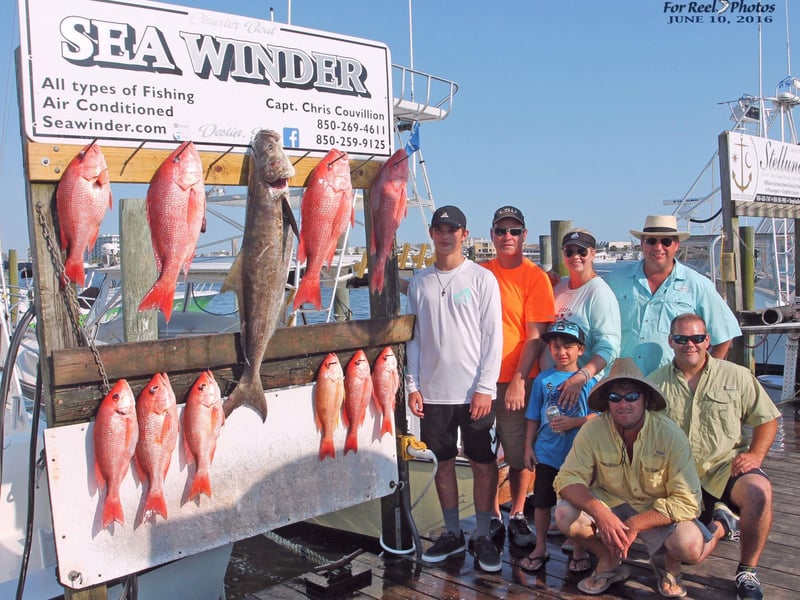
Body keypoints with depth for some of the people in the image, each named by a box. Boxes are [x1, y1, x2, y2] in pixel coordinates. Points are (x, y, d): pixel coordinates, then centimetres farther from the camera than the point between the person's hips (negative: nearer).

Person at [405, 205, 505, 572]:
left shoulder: (482, 279, -2)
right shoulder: (419, 282, 8)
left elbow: (492, 336, -5)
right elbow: (414, 337, 10)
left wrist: (485, 387, -11)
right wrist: (413, 384, 3)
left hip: (474, 392, -3)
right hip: (433, 391, 3)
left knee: (483, 463, 4)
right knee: (443, 462, 11)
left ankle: (483, 536, 18)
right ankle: (452, 534, 26)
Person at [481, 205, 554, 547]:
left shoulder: (535, 277, -3)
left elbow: (536, 336, -7)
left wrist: (519, 381, -14)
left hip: (516, 381, -3)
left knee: (519, 457, 6)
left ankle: (517, 515, 25)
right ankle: (492, 517, 26)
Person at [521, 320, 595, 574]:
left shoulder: (588, 381, -5)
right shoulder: (543, 379, 1)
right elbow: (534, 418, 6)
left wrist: (575, 422, -20)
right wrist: (529, 447, 4)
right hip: (546, 454, 2)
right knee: (542, 501, 12)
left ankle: (578, 549, 28)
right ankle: (540, 548, 29)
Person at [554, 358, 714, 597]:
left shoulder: (670, 435, -21)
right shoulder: (593, 430, -18)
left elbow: (687, 502, -21)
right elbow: (568, 478, -18)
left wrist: (634, 525, -29)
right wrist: (600, 513, -36)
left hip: (658, 510, -1)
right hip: (610, 503, 2)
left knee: (691, 545, -31)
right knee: (565, 514, -25)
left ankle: (669, 564, 8)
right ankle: (608, 560, 6)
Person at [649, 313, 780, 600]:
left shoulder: (737, 376, 4)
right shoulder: (656, 383, 5)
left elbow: (767, 420, 7)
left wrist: (755, 455, -9)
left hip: (725, 466, 0)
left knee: (759, 491, -34)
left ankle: (747, 571, -10)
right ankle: (717, 520, 22)